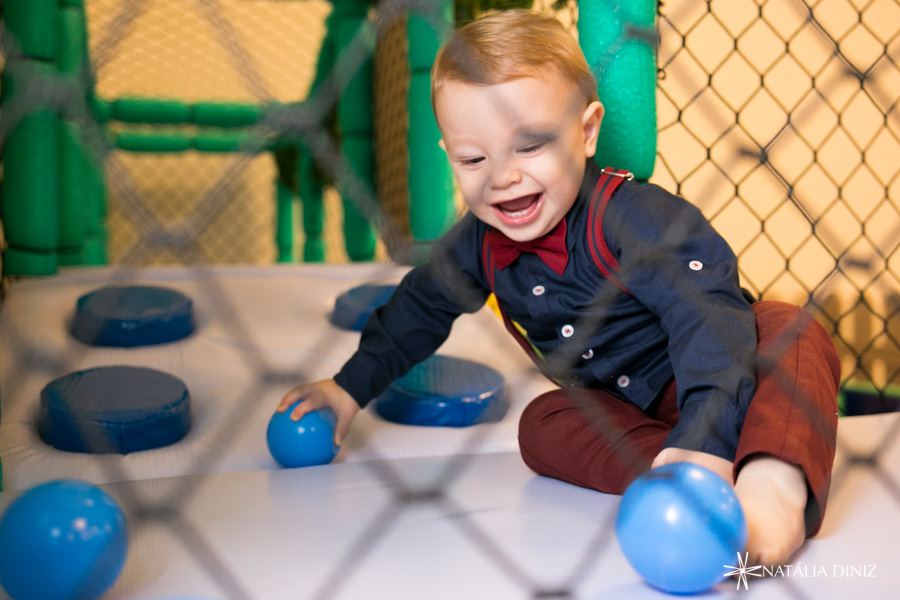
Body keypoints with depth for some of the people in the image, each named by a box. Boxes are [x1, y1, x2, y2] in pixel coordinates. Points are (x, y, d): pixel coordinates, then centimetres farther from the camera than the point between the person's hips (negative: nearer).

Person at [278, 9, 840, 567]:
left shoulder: (635, 217, -30)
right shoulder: (479, 242, -7)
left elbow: (706, 316, -42)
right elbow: (422, 307, 10)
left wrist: (704, 435, -56)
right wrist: (351, 387, 13)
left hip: (723, 384, -6)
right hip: (622, 410, 6)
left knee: (790, 330, -34)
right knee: (543, 424, -21)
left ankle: (775, 478, -61)